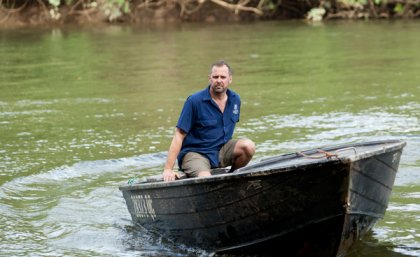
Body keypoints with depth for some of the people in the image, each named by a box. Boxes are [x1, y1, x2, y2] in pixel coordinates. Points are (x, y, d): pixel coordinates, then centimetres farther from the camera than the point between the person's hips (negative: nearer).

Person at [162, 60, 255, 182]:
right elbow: (179, 136, -13)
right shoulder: (195, 101, -12)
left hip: (221, 150, 6)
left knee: (248, 146, -21)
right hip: (195, 153, -6)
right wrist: (168, 169, -19)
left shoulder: (235, 100, 5)